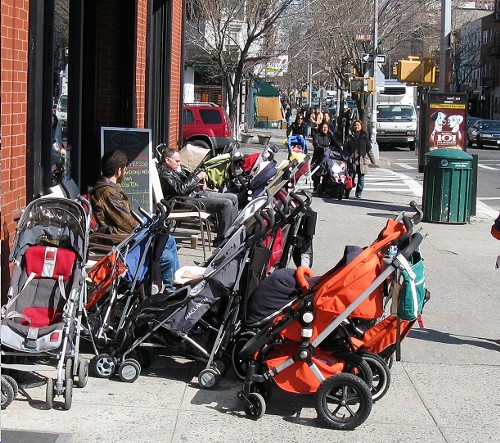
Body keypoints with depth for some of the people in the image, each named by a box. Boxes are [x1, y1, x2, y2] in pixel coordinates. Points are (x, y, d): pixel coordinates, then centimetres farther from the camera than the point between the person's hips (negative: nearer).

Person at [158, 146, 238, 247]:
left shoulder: (174, 169, 19)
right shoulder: (164, 173, -13)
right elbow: (181, 189, -24)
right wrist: (197, 177, -16)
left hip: (196, 193, 11)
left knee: (233, 198, 8)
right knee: (226, 204, -25)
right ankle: (220, 240, -19)